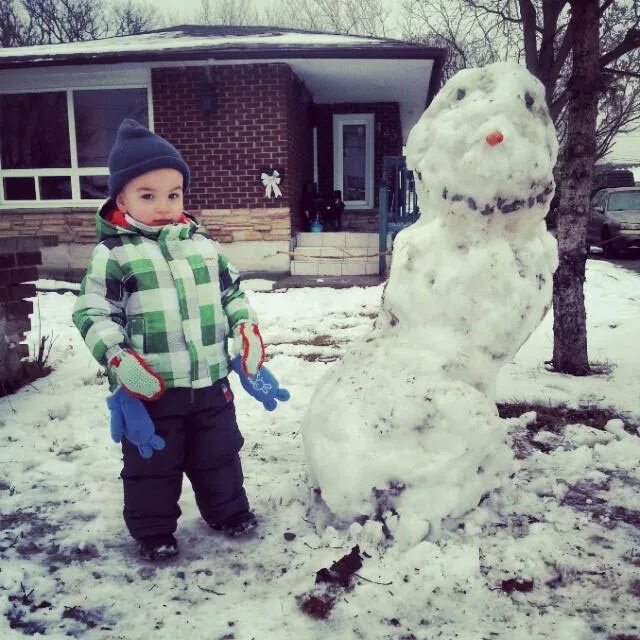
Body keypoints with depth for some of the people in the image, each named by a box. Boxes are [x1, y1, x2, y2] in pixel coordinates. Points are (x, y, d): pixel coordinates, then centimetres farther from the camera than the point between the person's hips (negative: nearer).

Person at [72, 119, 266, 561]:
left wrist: (246, 326, -2)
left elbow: (231, 291, 14)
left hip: (210, 381, 4)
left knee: (218, 454, 21)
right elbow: (92, 313, -9)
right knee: (152, 464, 12)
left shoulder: (202, 244, 5)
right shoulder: (113, 253, -9)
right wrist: (117, 357, -21)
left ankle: (228, 510, 42)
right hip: (151, 388, -4)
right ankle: (153, 530, 33)